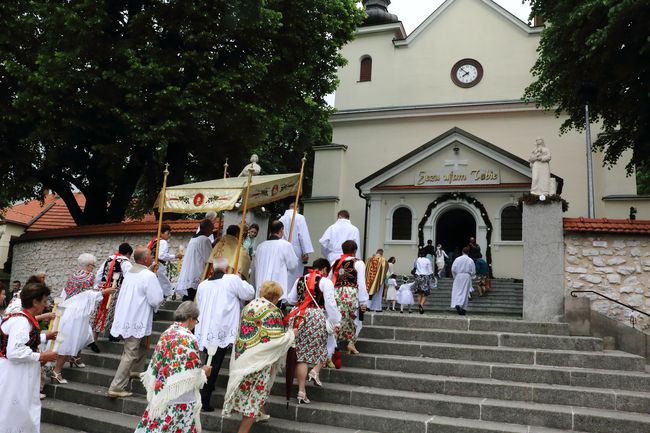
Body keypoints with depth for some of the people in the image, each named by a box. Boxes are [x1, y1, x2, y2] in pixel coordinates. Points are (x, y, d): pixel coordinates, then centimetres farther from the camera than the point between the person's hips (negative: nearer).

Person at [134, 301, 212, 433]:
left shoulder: (166, 333, 5)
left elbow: (157, 364, 10)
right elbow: (192, 375, -17)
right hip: (180, 400, -7)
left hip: (162, 395, 7)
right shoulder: (188, 338, -17)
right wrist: (203, 371, 2)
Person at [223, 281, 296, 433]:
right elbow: (276, 340, -18)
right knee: (255, 396, 4)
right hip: (259, 360, -7)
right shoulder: (272, 311, -16)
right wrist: (291, 334, -1)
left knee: (246, 391, 22)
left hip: (242, 357, 7)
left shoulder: (248, 306, 7)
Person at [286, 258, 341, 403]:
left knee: (302, 352, 7)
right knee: (323, 347, 19)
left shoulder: (300, 280, 12)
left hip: (298, 317, 5)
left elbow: (291, 299, 17)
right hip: (317, 317, -5)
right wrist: (335, 322, -1)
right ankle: (315, 371, -4)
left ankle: (301, 392, 7)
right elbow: (330, 304, -8)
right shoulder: (325, 282, -3)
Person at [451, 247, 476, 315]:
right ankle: (463, 309, 7)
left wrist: (455, 277, 12)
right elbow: (473, 271, 0)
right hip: (467, 277, 0)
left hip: (458, 276, 0)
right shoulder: (470, 260, -3)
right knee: (465, 292, 5)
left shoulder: (457, 259, -2)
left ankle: (457, 304, -20)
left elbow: (453, 269, -1)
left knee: (457, 291, 4)